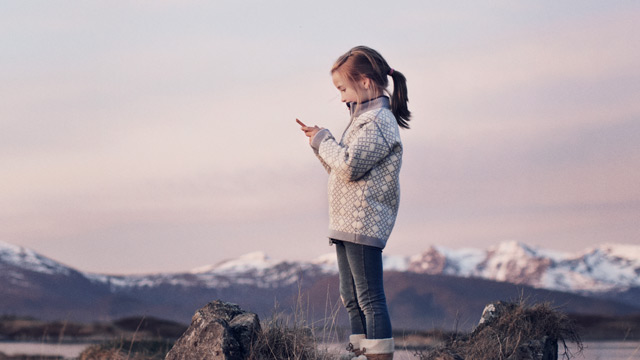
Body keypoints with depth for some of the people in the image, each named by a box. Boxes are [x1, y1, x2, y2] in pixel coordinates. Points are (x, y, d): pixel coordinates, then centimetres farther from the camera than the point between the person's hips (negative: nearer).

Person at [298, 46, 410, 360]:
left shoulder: (379, 121, -13)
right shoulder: (365, 119, 20)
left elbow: (349, 166, -24)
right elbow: (341, 168, 23)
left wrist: (324, 141, -8)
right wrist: (319, 142, 10)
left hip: (363, 225, -11)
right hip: (347, 226, 11)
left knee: (370, 298, -10)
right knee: (351, 299, 13)